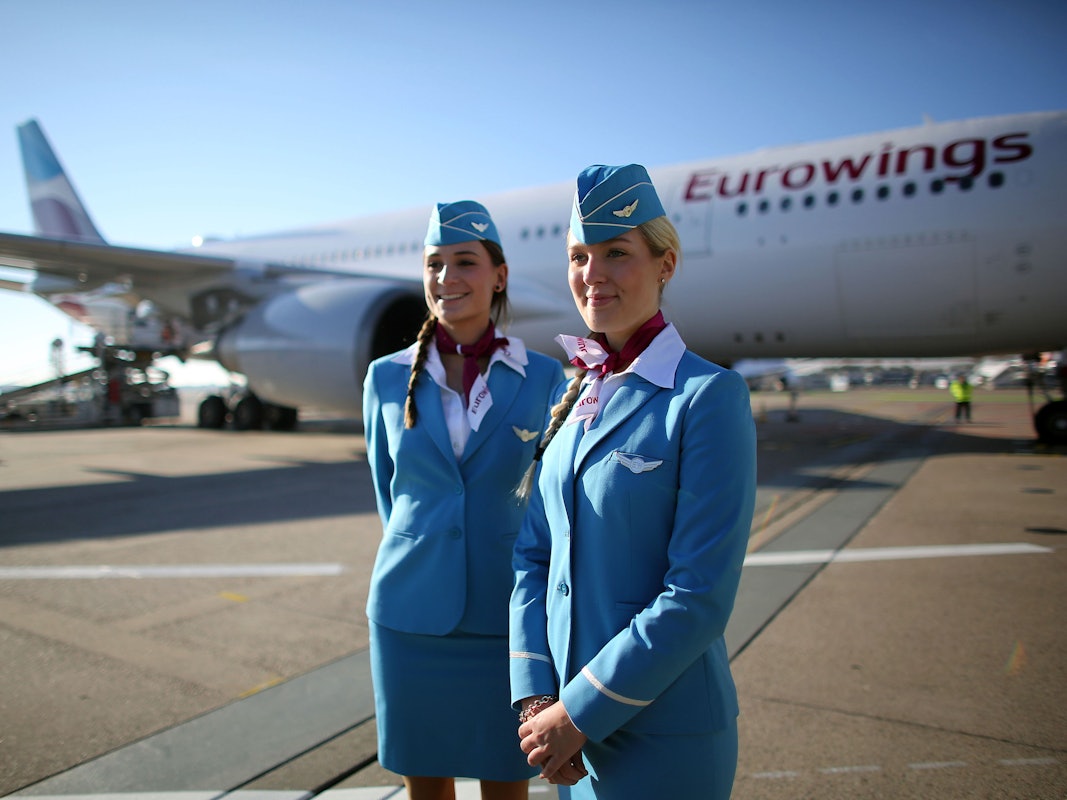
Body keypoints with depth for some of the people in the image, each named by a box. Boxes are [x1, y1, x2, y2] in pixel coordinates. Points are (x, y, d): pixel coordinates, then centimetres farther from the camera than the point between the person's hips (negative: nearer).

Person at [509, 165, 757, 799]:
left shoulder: (709, 396, -16)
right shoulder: (576, 397, 3)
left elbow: (701, 596, -19)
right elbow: (534, 556, 4)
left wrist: (580, 713, -15)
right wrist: (534, 697, -5)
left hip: (663, 733, -6)